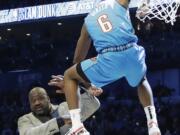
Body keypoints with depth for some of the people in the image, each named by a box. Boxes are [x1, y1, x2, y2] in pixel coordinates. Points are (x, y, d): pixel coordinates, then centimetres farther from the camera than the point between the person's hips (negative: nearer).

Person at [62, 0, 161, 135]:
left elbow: (78, 57, 33)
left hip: (109, 59, -1)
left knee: (68, 76, 22)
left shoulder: (88, 20, 26)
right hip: (133, 53, 1)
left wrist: (87, 84, 44)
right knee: (141, 82, 37)